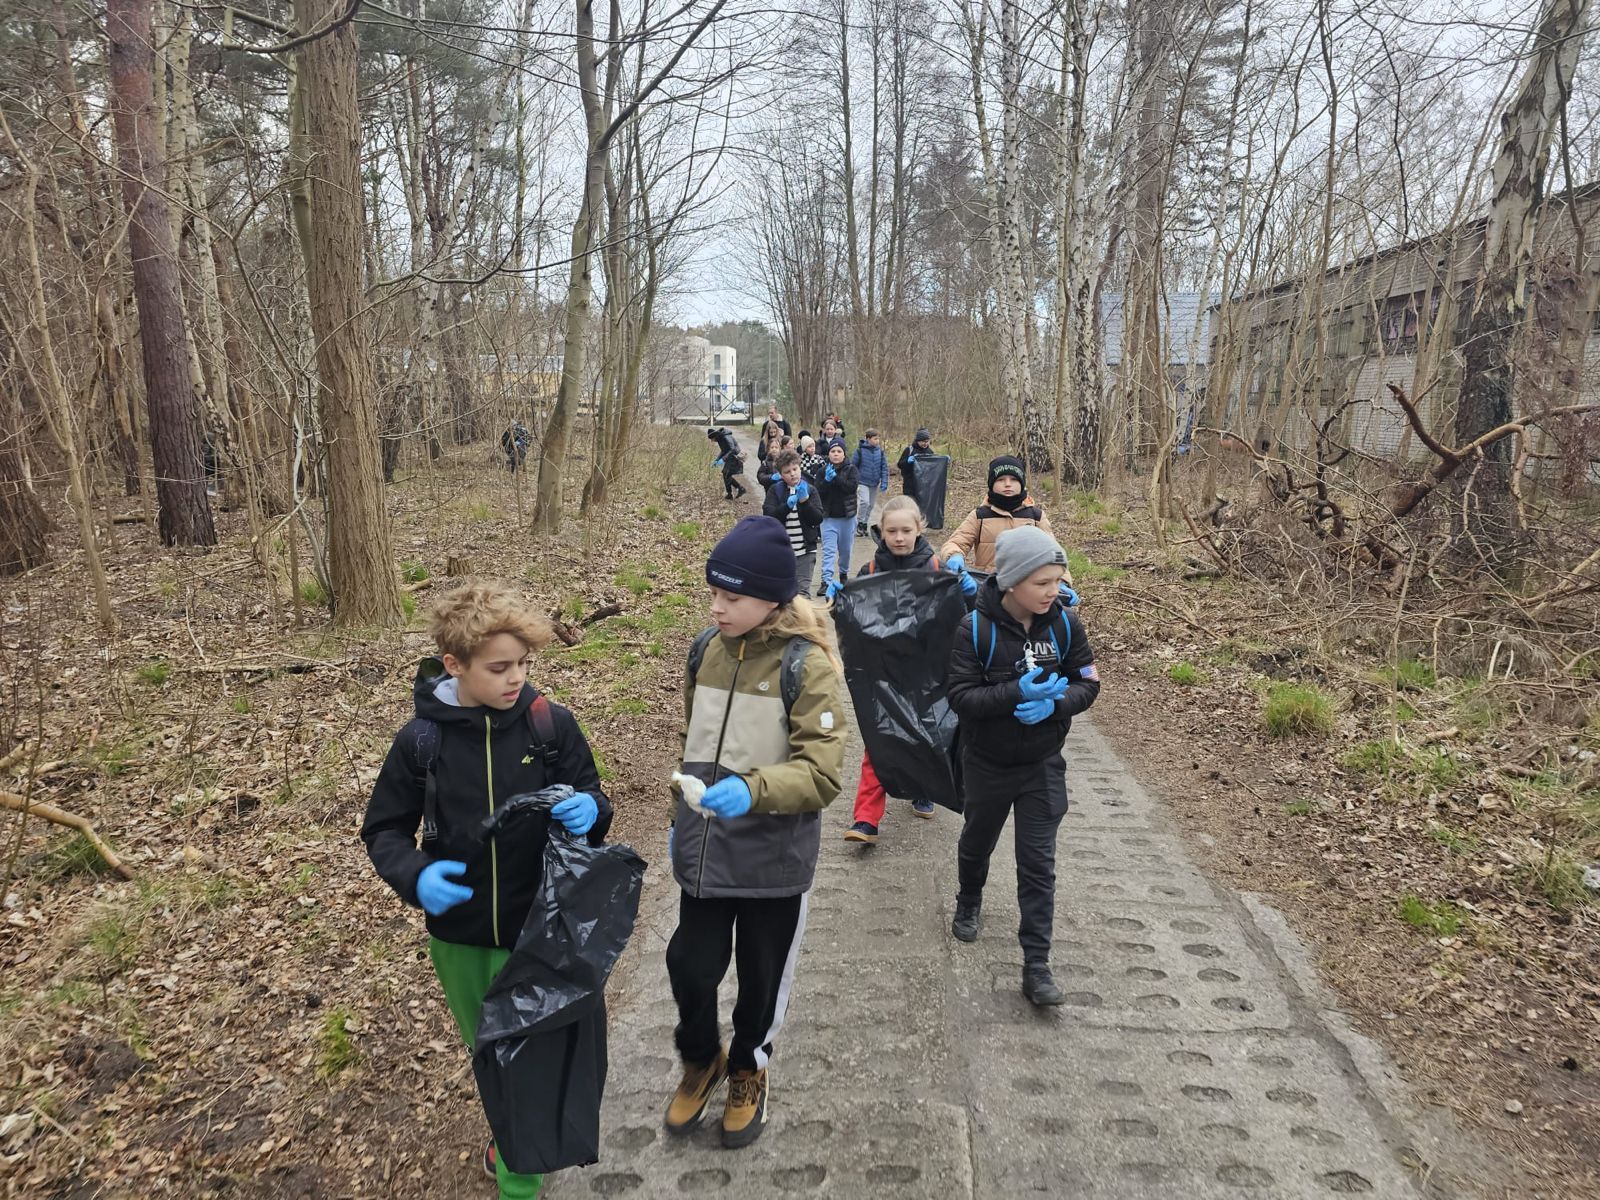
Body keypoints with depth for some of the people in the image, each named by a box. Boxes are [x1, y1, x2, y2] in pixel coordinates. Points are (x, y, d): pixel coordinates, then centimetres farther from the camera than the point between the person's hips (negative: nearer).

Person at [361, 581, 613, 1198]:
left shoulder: (551, 724, -13)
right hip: (458, 932, 2)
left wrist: (588, 810, -26)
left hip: (538, 929, -2)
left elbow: (591, 796, -2)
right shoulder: (421, 740, -11)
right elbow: (384, 830, -1)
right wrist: (416, 875, -21)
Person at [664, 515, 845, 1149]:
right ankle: (701, 1059, 42)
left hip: (773, 857, -4)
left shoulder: (806, 663, -17)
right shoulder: (706, 649, 0)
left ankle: (747, 1067, 46)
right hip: (704, 850, 4)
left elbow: (822, 773, -22)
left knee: (762, 976, 16)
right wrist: (683, 817, 19)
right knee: (690, 966, 10)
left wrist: (752, 790, -38)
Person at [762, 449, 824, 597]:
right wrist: (787, 505, -25)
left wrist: (805, 501, -20)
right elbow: (768, 516, -10)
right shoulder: (775, 490, 2)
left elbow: (818, 519, -6)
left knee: (803, 590, -3)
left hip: (805, 550, -1)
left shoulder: (810, 490, 2)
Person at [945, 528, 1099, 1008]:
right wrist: (1017, 692, -35)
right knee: (977, 842, 23)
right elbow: (960, 697, -22)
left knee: (1038, 865, 1)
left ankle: (1036, 965, 10)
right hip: (986, 763, -1)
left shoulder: (1065, 623, -12)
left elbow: (1088, 684, -6)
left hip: (1042, 765, 1)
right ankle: (968, 905, 53)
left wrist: (1053, 703, -26)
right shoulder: (975, 628, -21)